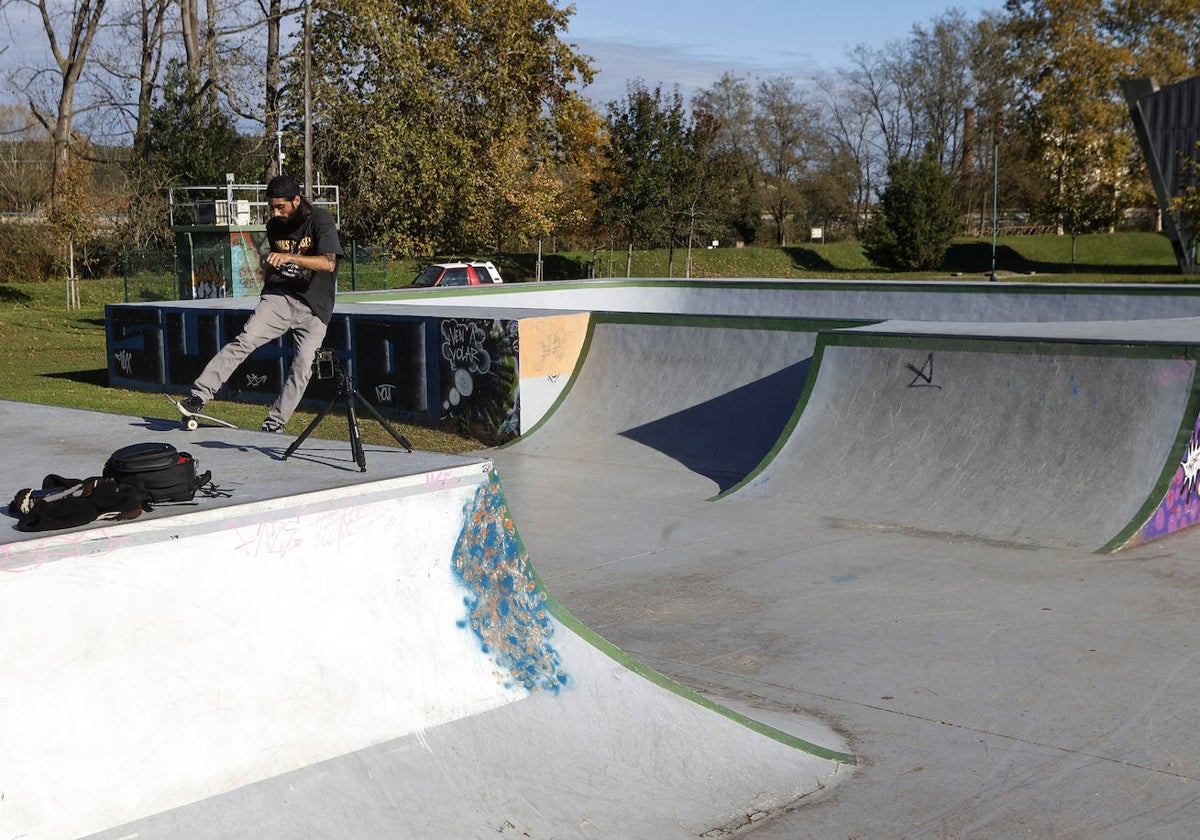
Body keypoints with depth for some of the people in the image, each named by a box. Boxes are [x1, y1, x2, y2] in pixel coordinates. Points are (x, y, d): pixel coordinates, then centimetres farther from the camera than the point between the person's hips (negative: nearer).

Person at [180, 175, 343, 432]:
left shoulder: (321, 219, -9)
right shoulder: (274, 225, 9)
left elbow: (329, 263, -24)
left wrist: (289, 258, -32)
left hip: (314, 308, -3)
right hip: (279, 297, 3)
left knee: (302, 367, -11)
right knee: (245, 340, -18)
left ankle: (275, 424, 0)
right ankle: (198, 394, -22)